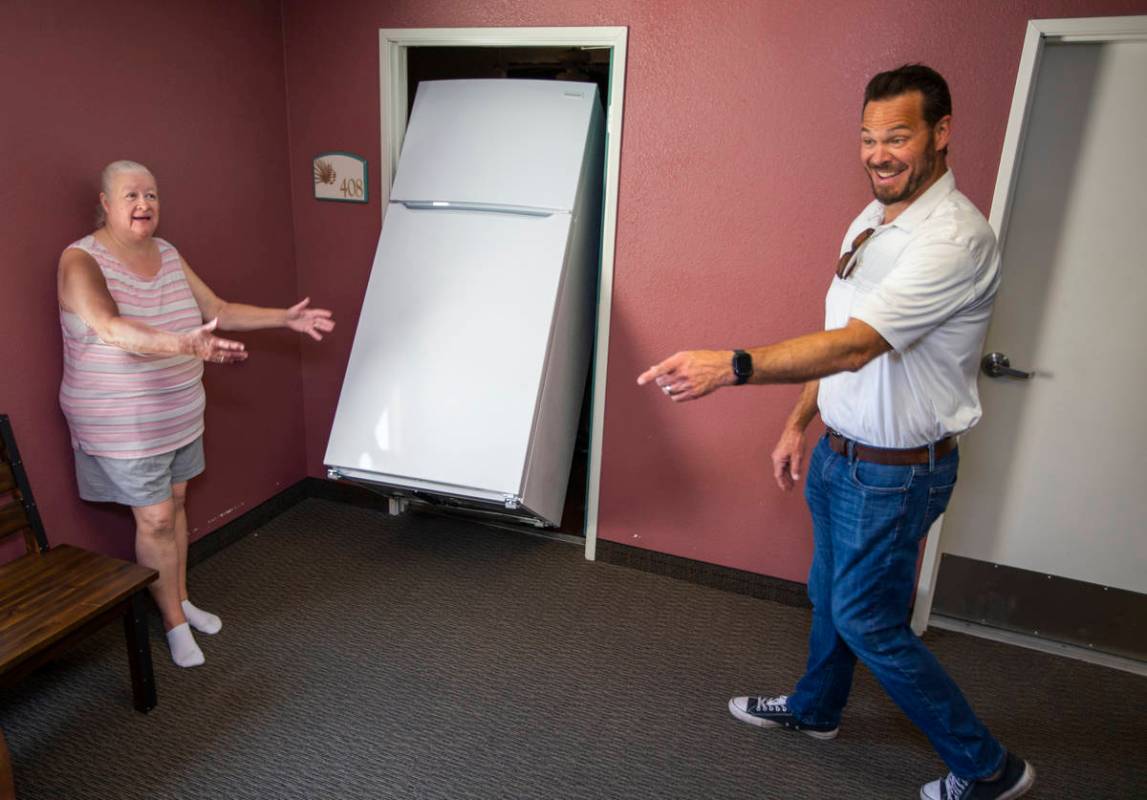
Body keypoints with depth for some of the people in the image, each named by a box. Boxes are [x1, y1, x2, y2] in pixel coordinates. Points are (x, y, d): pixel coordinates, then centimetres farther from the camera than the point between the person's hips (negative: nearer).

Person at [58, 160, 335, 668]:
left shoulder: (168, 255, 4)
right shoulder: (81, 261, -18)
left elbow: (217, 311, 10)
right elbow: (110, 327, -37)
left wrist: (286, 318, 3)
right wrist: (186, 345, -53)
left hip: (179, 414, 7)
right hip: (123, 426, -6)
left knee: (176, 503, 18)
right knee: (155, 519, 2)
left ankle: (181, 600, 36)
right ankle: (174, 623, 21)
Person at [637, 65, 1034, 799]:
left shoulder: (955, 238, -23)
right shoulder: (871, 221, 5)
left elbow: (854, 346, -35)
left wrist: (733, 366, -44)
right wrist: (800, 421, 12)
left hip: (896, 471, -8)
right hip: (840, 451, 8)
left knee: (867, 618, 5)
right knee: (830, 593, 23)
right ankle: (816, 708, 48)